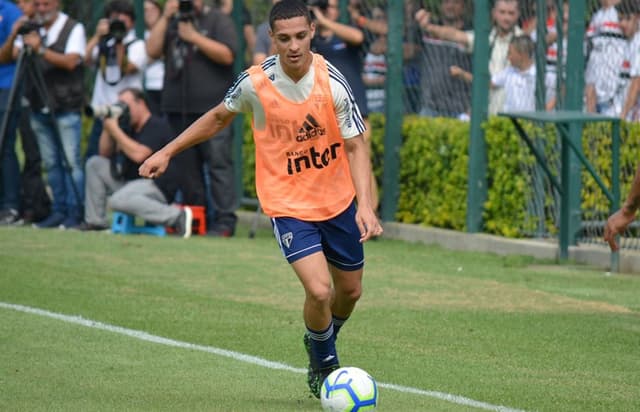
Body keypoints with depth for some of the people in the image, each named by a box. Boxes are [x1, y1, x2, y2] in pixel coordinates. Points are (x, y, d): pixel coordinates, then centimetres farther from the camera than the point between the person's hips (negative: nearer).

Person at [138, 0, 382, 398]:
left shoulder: (332, 82, -18)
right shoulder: (255, 82, -16)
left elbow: (356, 146, -13)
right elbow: (220, 116, 5)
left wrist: (365, 205, -27)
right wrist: (167, 152, 8)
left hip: (338, 200, 2)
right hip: (288, 204, -2)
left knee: (350, 290, 16)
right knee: (319, 290, -18)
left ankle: (321, 343, 49)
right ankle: (325, 366, 11)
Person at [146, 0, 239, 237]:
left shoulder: (218, 20, 4)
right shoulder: (172, 23, 18)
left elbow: (227, 55, -10)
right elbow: (152, 51, 5)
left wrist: (194, 36, -11)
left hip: (213, 108, -5)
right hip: (177, 108, 5)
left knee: (218, 163, -10)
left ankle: (225, 220, -12)